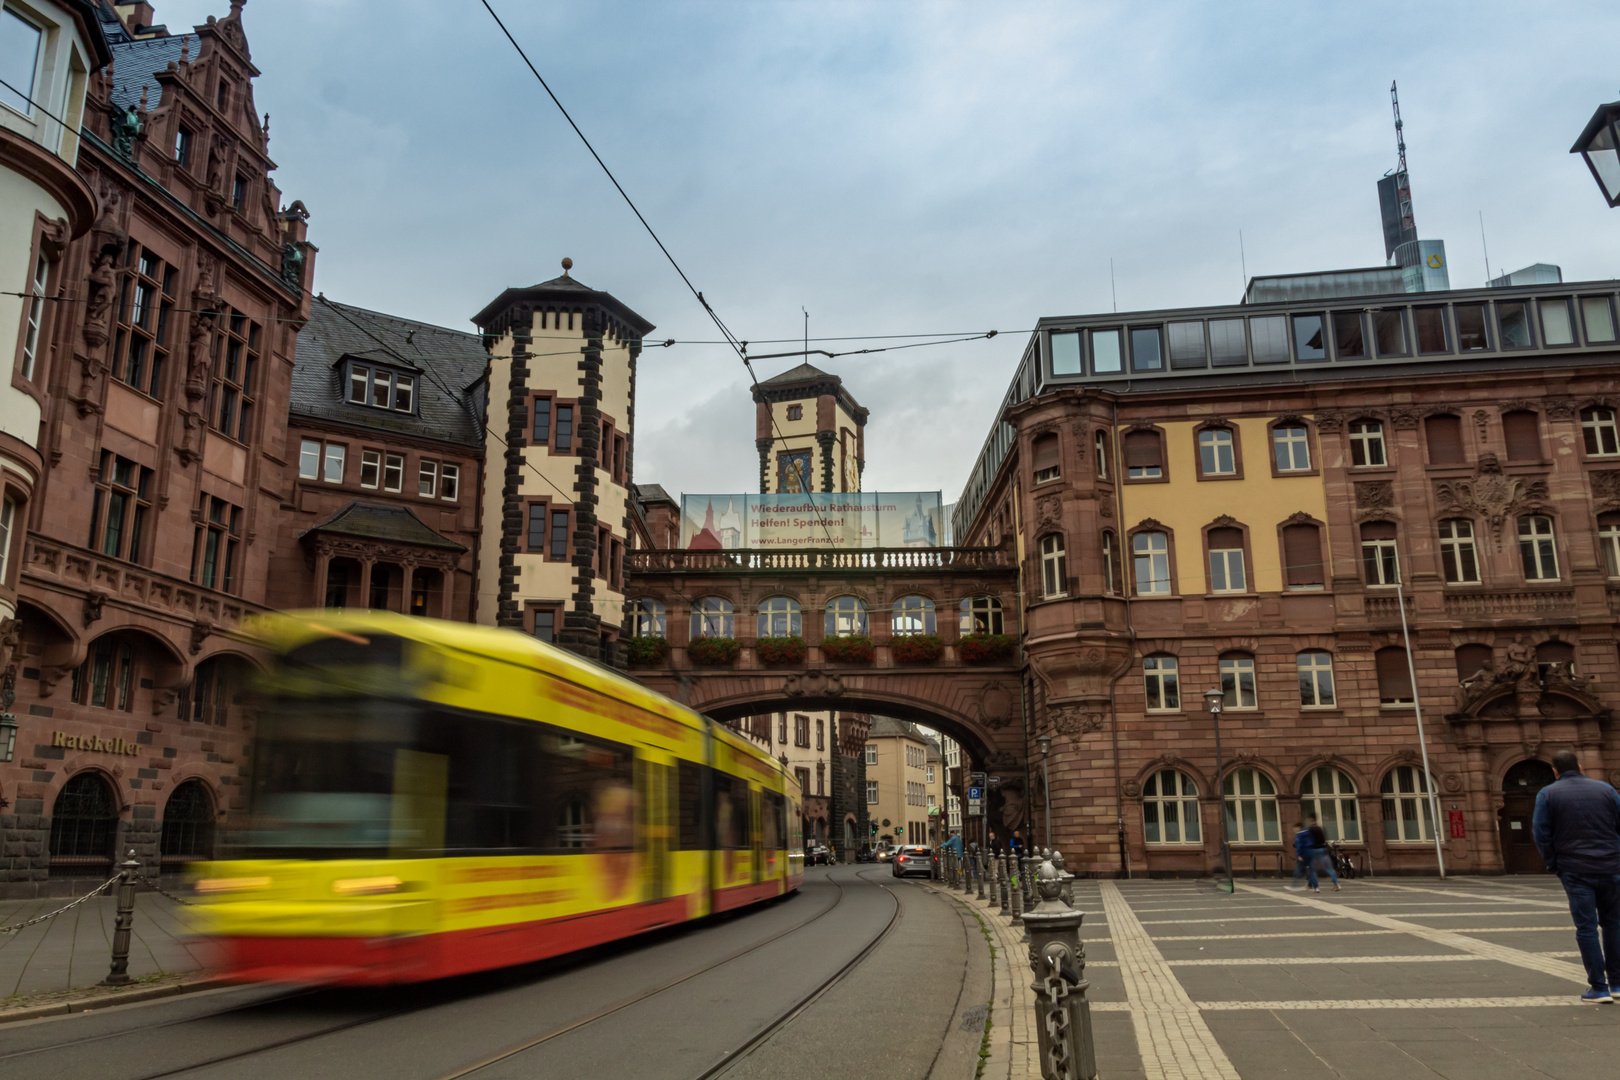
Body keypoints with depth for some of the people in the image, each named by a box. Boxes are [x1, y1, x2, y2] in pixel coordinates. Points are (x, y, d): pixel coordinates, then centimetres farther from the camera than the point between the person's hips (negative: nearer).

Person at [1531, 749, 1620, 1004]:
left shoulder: (1548, 794, -1)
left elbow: (1541, 833, -4)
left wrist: (1553, 864, 6)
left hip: (1575, 871, -3)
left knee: (1586, 928, 1)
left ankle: (1599, 988, 0)